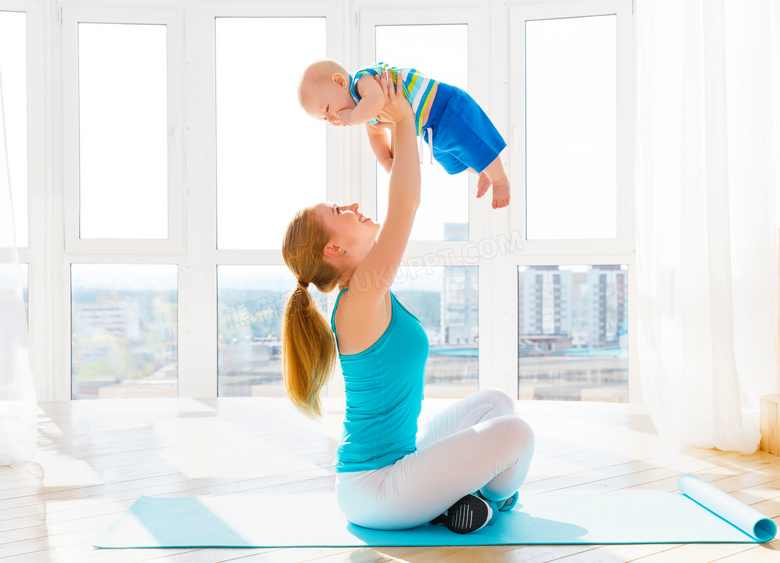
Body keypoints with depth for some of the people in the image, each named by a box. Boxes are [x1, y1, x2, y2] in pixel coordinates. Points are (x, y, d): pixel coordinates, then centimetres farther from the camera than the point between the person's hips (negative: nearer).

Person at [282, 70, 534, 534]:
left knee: (496, 402, 17)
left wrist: (380, 127, 11)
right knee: (515, 433, -18)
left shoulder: (368, 290, 3)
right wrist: (403, 120, -15)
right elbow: (406, 203, -25)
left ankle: (450, 493, 14)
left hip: (395, 458, 10)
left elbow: (402, 205, 9)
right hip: (372, 490, -10)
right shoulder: (360, 300, -23)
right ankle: (497, 500, 11)